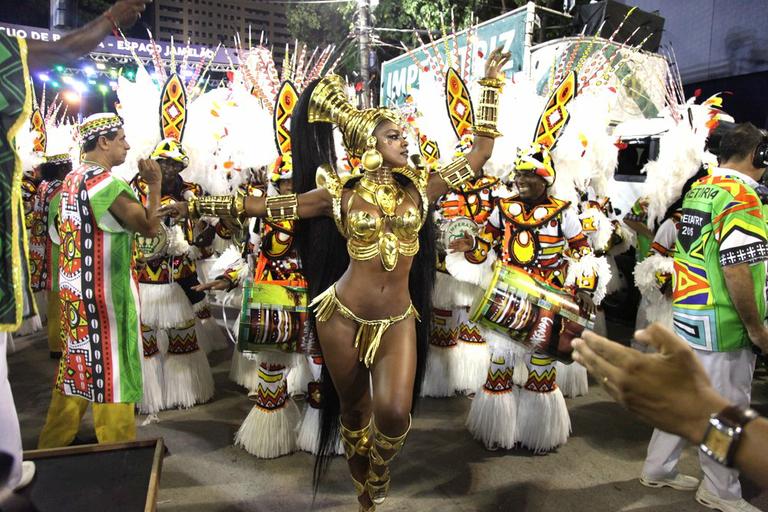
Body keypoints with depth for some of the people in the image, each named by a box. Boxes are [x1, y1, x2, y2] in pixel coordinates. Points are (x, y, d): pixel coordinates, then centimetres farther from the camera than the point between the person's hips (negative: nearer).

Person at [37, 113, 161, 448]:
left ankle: (54, 443, 33)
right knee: (110, 370, 1)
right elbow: (150, 227, -19)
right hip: (105, 293, -9)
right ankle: (117, 447, 14)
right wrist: (154, 185, -12)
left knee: (77, 363, 19)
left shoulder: (71, 180, 11)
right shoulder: (107, 184, -18)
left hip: (74, 289, 9)